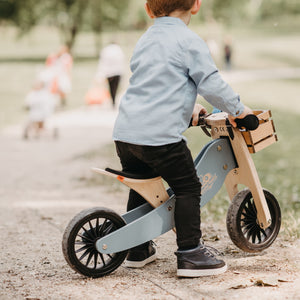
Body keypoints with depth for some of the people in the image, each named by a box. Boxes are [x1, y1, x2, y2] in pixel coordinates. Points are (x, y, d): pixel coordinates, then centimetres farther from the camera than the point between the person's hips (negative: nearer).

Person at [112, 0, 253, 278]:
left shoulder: (145, 40, 21)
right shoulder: (189, 41, -4)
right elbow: (211, 83, -8)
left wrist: (189, 105, 39)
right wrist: (237, 109, 7)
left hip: (125, 132, 8)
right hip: (161, 135, -8)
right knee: (188, 188, 3)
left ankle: (138, 249, 32)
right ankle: (190, 254, 2)